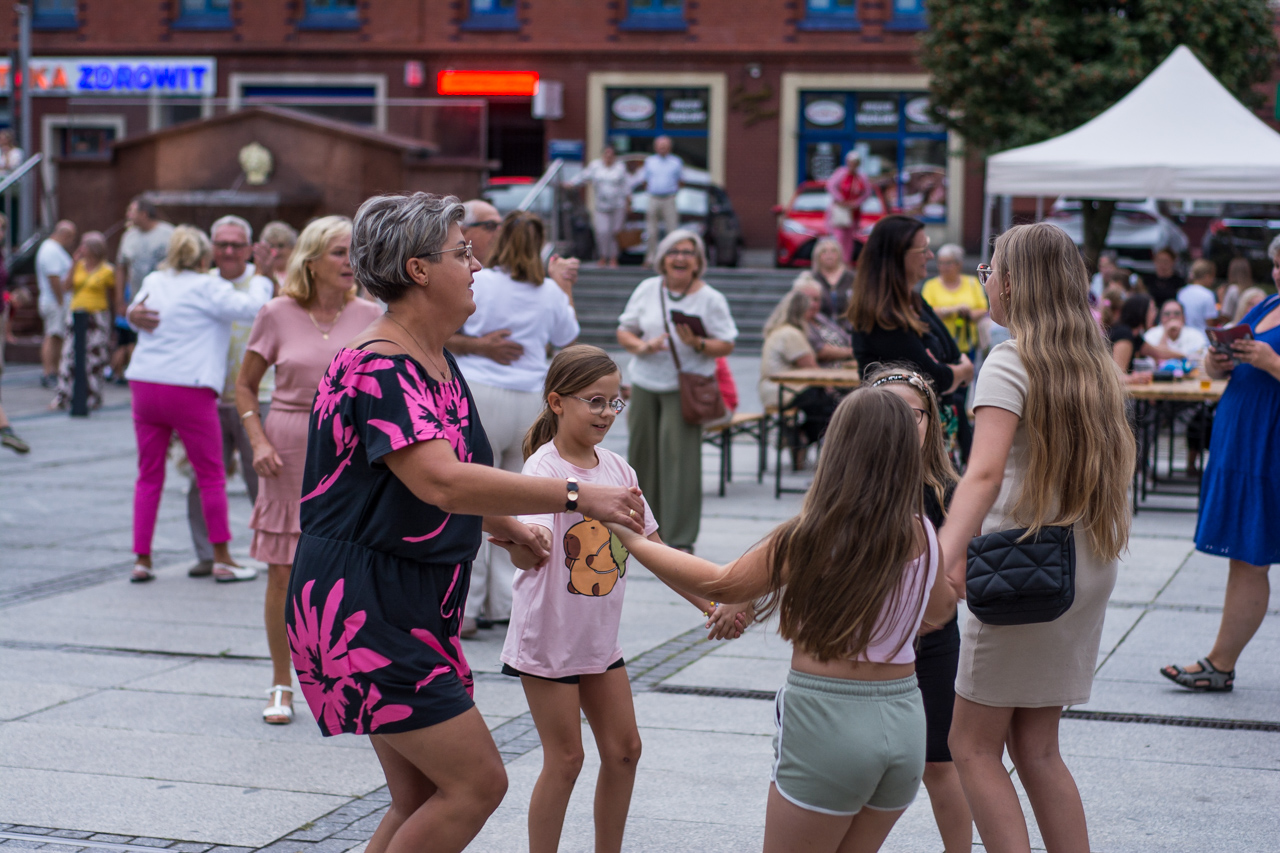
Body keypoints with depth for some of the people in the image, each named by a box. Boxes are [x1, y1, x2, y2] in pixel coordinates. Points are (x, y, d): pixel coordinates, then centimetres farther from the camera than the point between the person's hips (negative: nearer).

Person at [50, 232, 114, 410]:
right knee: (69, 356, -2)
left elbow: (113, 293, 6)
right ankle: (62, 397, -2)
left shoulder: (107, 271, -2)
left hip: (97, 317, -4)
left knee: (94, 359, -1)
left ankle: (93, 398, 8)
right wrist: (75, 262, -5)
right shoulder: (80, 266, 9)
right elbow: (68, 283, -2)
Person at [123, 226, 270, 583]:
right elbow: (250, 307, -9)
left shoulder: (153, 282, 13)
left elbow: (133, 313, 30)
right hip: (188, 389, -6)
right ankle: (221, 559, 10)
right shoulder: (207, 288, -6)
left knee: (149, 476, 12)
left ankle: (142, 560, 12)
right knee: (211, 476, 6)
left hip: (144, 384, 6)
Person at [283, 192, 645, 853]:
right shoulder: (376, 367, -19)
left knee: (423, 799, 12)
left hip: (416, 609, 10)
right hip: (362, 606, -10)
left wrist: (505, 527, 26)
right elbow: (440, 481, -33)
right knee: (477, 782, -10)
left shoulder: (437, 363, 12)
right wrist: (577, 497, -32)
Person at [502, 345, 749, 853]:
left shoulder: (617, 469, 3)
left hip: (600, 636, 7)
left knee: (623, 750, 11)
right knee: (565, 759, -1)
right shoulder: (543, 469, -18)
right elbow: (532, 549, -36)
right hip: (548, 638, -7)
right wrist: (530, 539, -61)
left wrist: (712, 606, 0)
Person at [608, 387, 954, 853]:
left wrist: (631, 540, 8)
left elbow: (720, 584, -3)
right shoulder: (923, 536, 0)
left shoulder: (813, 536, -13)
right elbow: (941, 609, 20)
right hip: (905, 722, 5)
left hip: (827, 719, -5)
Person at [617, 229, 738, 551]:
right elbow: (624, 330, 9)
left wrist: (697, 343, -21)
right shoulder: (647, 289, 7)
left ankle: (681, 538, -5)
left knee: (679, 457, -10)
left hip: (685, 388, -4)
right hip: (645, 384, 4)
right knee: (642, 453, 8)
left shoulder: (711, 298, -2)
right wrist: (642, 346, -12)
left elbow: (727, 344, -3)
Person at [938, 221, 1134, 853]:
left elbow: (985, 472, -28)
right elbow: (1119, 460, 19)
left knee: (973, 747, 1)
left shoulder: (1011, 362, -13)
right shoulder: (1094, 362, 9)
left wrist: (947, 556, -37)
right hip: (1091, 565, 8)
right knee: (1034, 748, 15)